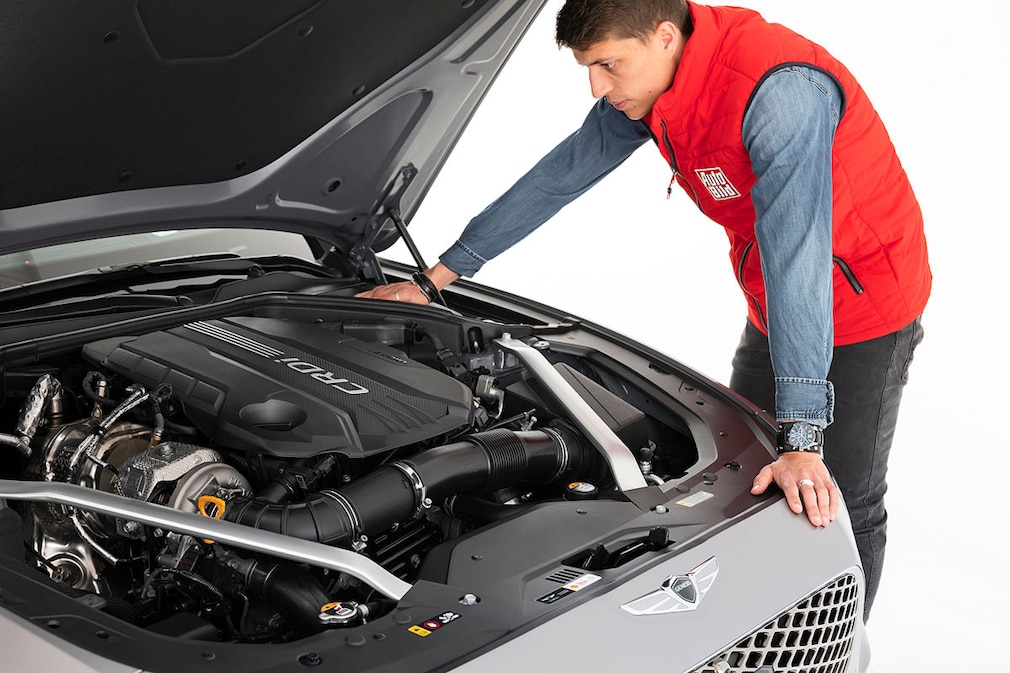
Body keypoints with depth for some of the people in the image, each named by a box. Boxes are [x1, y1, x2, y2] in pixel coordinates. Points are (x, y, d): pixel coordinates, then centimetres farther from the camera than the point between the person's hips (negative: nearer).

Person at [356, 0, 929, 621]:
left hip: (865, 309, -7)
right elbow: (556, 178, 2)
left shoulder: (778, 91, -35)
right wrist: (435, 279, 5)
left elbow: (797, 262, -41)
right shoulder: (644, 86, -8)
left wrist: (802, 441, -44)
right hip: (773, 309, 8)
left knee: (843, 510, 0)